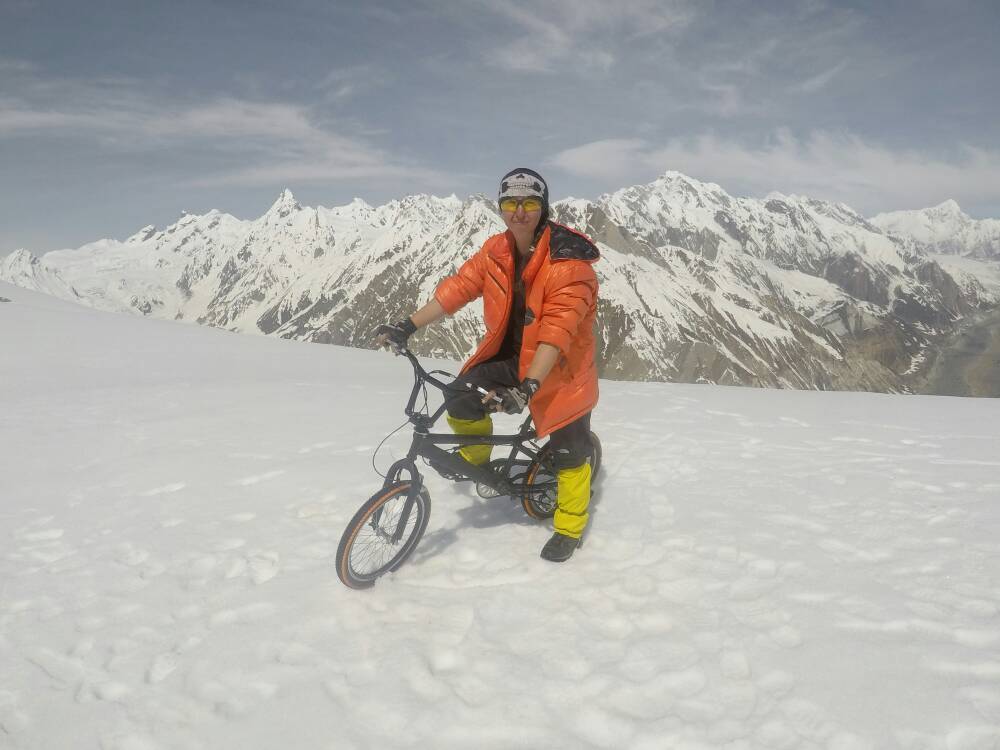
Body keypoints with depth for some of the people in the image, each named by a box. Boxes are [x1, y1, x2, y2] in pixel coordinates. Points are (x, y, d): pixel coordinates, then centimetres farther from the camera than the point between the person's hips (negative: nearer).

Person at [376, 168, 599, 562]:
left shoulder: (568, 261, -25)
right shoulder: (495, 251, -5)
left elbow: (557, 328, -34)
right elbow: (458, 287, -8)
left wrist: (528, 386, -43)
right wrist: (407, 326, -17)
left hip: (558, 366, -5)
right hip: (510, 354, 5)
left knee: (569, 451, 4)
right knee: (460, 401, -15)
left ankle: (569, 528, 27)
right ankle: (476, 458, 17)